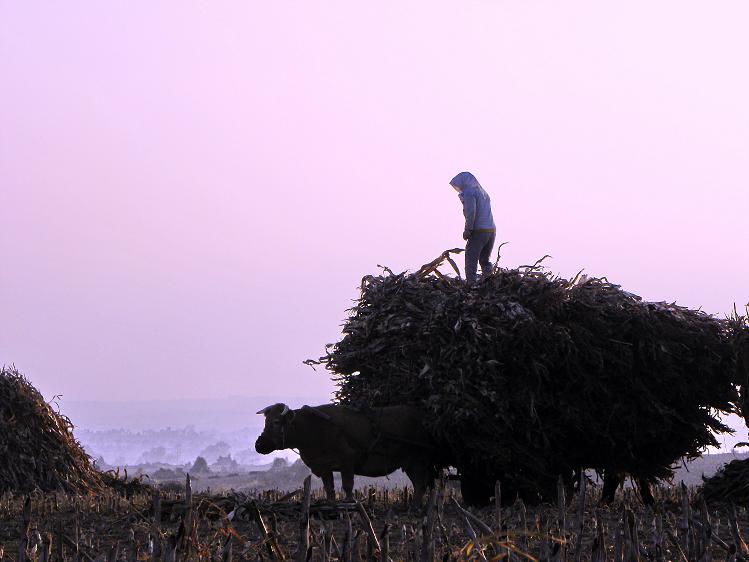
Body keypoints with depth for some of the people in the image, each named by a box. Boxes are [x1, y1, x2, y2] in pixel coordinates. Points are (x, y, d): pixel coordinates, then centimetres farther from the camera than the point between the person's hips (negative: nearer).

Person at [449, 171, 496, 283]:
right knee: (485, 261, 16)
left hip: (478, 232, -8)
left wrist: (467, 230, -13)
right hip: (491, 230, 8)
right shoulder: (484, 193, 23)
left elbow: (471, 212, -17)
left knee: (471, 261, -3)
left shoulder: (469, 192, -5)